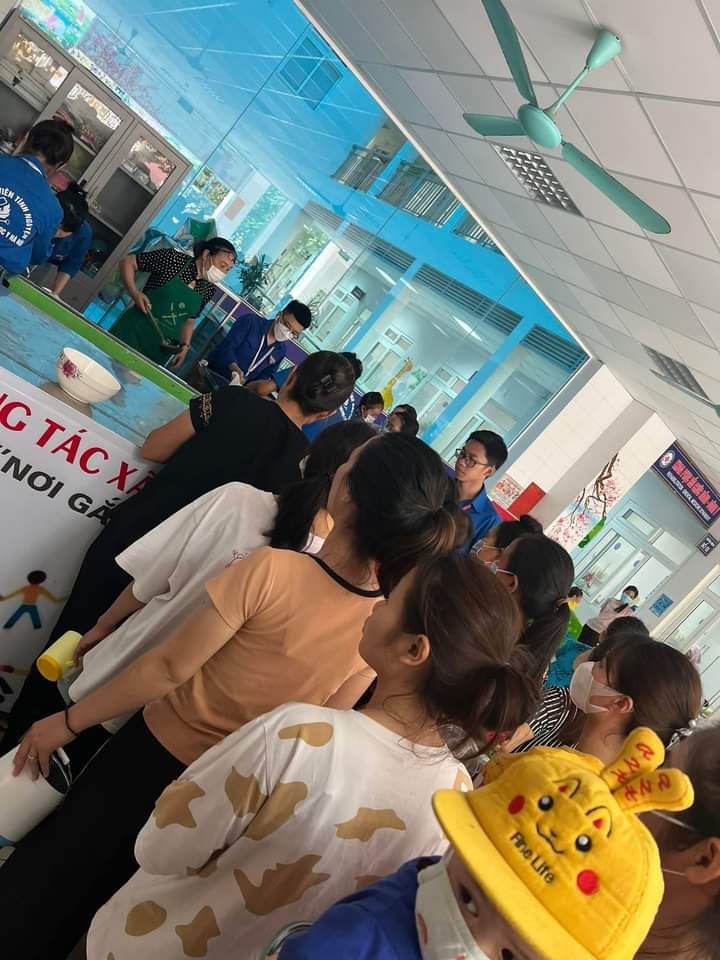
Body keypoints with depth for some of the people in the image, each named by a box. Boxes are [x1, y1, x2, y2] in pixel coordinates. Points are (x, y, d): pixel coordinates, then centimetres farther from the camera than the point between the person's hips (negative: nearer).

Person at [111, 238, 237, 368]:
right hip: (134, 330, -4)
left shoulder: (209, 289, 4)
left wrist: (185, 346, 5)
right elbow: (127, 262, -4)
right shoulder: (174, 259, -10)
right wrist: (135, 294, -17)